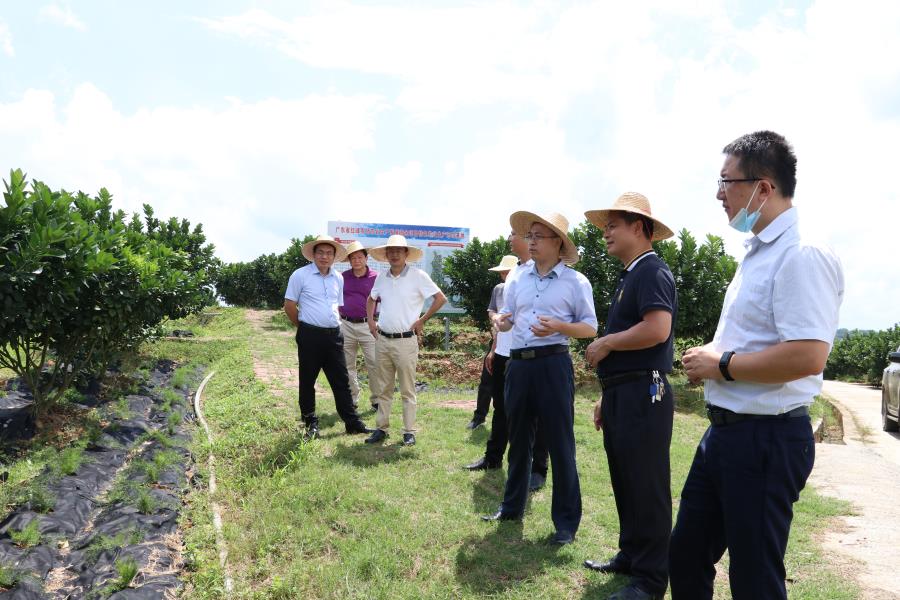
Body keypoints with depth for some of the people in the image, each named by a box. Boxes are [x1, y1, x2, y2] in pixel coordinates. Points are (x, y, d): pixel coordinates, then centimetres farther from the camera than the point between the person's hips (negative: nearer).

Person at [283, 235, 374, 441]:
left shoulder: (338, 278, 11)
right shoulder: (300, 275, -4)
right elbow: (289, 306, -1)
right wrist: (305, 328, 5)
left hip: (334, 335, 4)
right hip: (310, 336, -4)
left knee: (341, 381, 7)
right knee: (307, 381, 6)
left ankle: (352, 423, 14)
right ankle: (311, 424, 19)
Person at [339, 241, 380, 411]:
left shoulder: (375, 278, -1)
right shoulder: (342, 277, 6)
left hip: (367, 325, -3)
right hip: (346, 325, 3)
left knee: (374, 364, -2)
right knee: (347, 366, 10)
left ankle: (376, 400, 11)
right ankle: (352, 400, 23)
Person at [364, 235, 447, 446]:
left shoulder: (418, 276, -8)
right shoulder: (381, 278, 8)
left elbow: (441, 298, -7)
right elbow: (371, 299, 26)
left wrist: (422, 320, -7)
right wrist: (371, 321, 12)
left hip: (405, 342, -5)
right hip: (382, 340, 5)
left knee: (407, 391, 3)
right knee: (384, 389, 13)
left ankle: (409, 432, 12)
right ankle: (381, 428, 22)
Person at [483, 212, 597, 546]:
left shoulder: (575, 281, -1)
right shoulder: (519, 281, 13)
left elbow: (591, 328, -2)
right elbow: (506, 319, 16)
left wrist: (559, 327, -19)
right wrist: (499, 321, -8)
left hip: (553, 365, -5)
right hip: (518, 364, 5)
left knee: (560, 444, 0)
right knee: (518, 439, 16)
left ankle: (567, 521, 11)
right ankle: (512, 507, 31)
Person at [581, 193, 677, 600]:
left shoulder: (652, 271, -12)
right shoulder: (630, 276, 18)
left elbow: (657, 329, -28)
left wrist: (605, 343, -14)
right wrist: (607, 397, 20)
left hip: (643, 395, -10)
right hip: (622, 394, 10)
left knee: (646, 488, 0)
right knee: (625, 484, 18)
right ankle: (630, 555, 32)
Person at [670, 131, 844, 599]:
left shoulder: (802, 255, -19)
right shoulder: (757, 253, 12)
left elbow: (808, 355, -29)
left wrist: (722, 366, -17)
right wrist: (709, 358, 3)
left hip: (767, 439, -10)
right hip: (724, 431, 10)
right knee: (685, 558, 20)